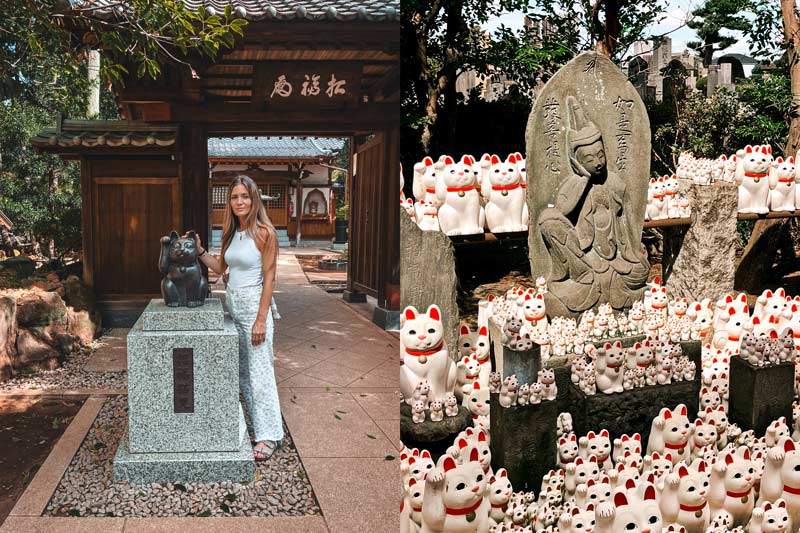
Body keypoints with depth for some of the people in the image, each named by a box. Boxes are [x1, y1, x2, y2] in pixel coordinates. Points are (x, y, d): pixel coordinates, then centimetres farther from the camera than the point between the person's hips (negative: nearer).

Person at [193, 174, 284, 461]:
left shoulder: (264, 232, -12)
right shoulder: (232, 232, 10)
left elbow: (269, 277, -13)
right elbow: (219, 267, 19)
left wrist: (261, 319, -17)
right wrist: (199, 250, 3)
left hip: (254, 305, -8)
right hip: (232, 303, 8)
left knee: (259, 371, -4)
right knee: (241, 369, 12)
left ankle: (269, 435, 4)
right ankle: (258, 421, 24)